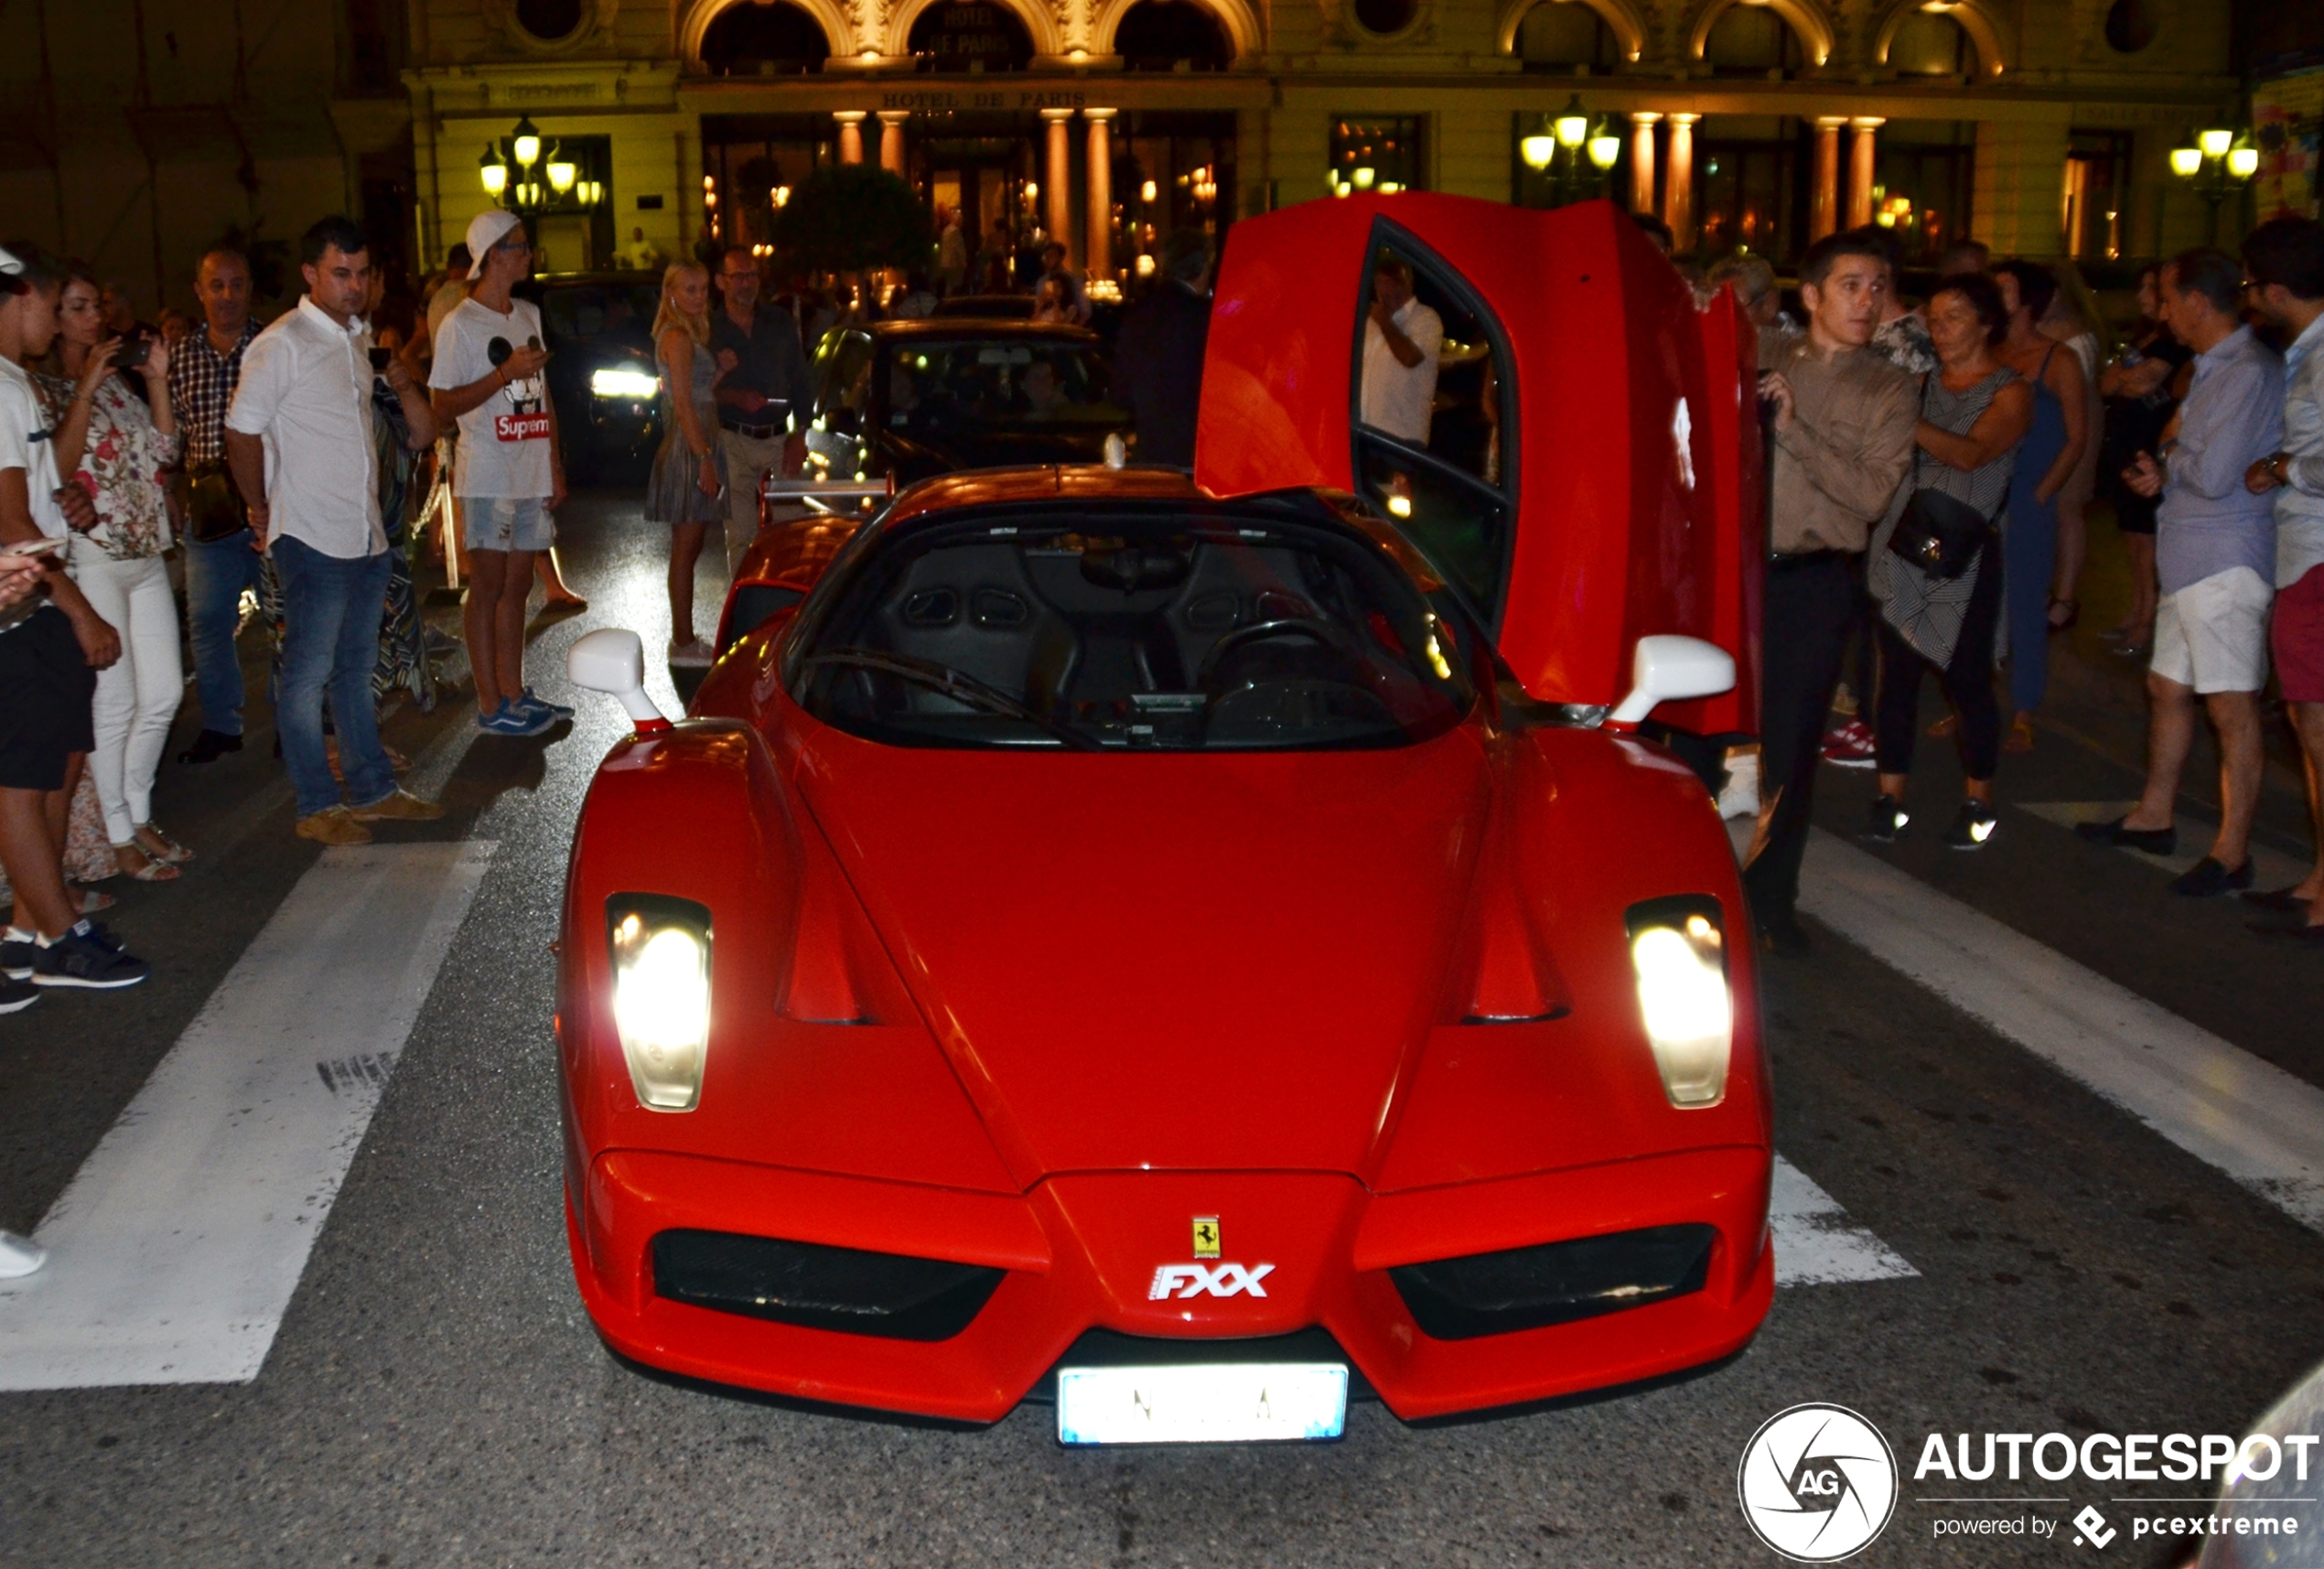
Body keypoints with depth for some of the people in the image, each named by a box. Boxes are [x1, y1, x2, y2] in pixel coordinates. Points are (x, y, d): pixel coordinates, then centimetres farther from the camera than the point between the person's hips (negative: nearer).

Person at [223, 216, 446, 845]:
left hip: (365, 533, 8)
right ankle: (317, 807, 7)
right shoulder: (281, 345, -12)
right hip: (312, 538, -8)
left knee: (356, 670, 16)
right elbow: (242, 433, -11)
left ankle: (373, 790, 24)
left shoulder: (360, 338, 12)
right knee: (309, 676, -1)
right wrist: (263, 512, -6)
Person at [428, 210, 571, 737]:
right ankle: (491, 706, 2)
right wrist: (506, 373, -19)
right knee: (488, 588, -2)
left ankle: (514, 693, 19)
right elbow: (443, 406, -12)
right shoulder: (461, 324, -8)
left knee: (517, 585, 12)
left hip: (531, 475, 7)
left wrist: (556, 470, 13)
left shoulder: (529, 315, 15)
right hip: (487, 479, -7)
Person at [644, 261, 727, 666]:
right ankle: (684, 644, -1)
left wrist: (722, 370, 3)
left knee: (688, 548, 13)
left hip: (696, 445, 10)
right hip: (688, 449, -10)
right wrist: (705, 458, -21)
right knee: (685, 549, -6)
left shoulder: (690, 334, 17)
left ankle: (684, 638, 19)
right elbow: (683, 404, -19)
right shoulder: (678, 337, -13)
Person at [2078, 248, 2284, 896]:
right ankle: (2153, 817, 33)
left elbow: (2214, 475, -22)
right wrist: (2161, 470, 1)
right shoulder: (2211, 368, 16)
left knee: (2232, 708, -4)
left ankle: (2232, 853, 1)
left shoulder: (2249, 373, -16)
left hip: (2225, 566, -10)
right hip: (2188, 561, 11)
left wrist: (2166, 462, -2)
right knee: (2166, 689, 19)